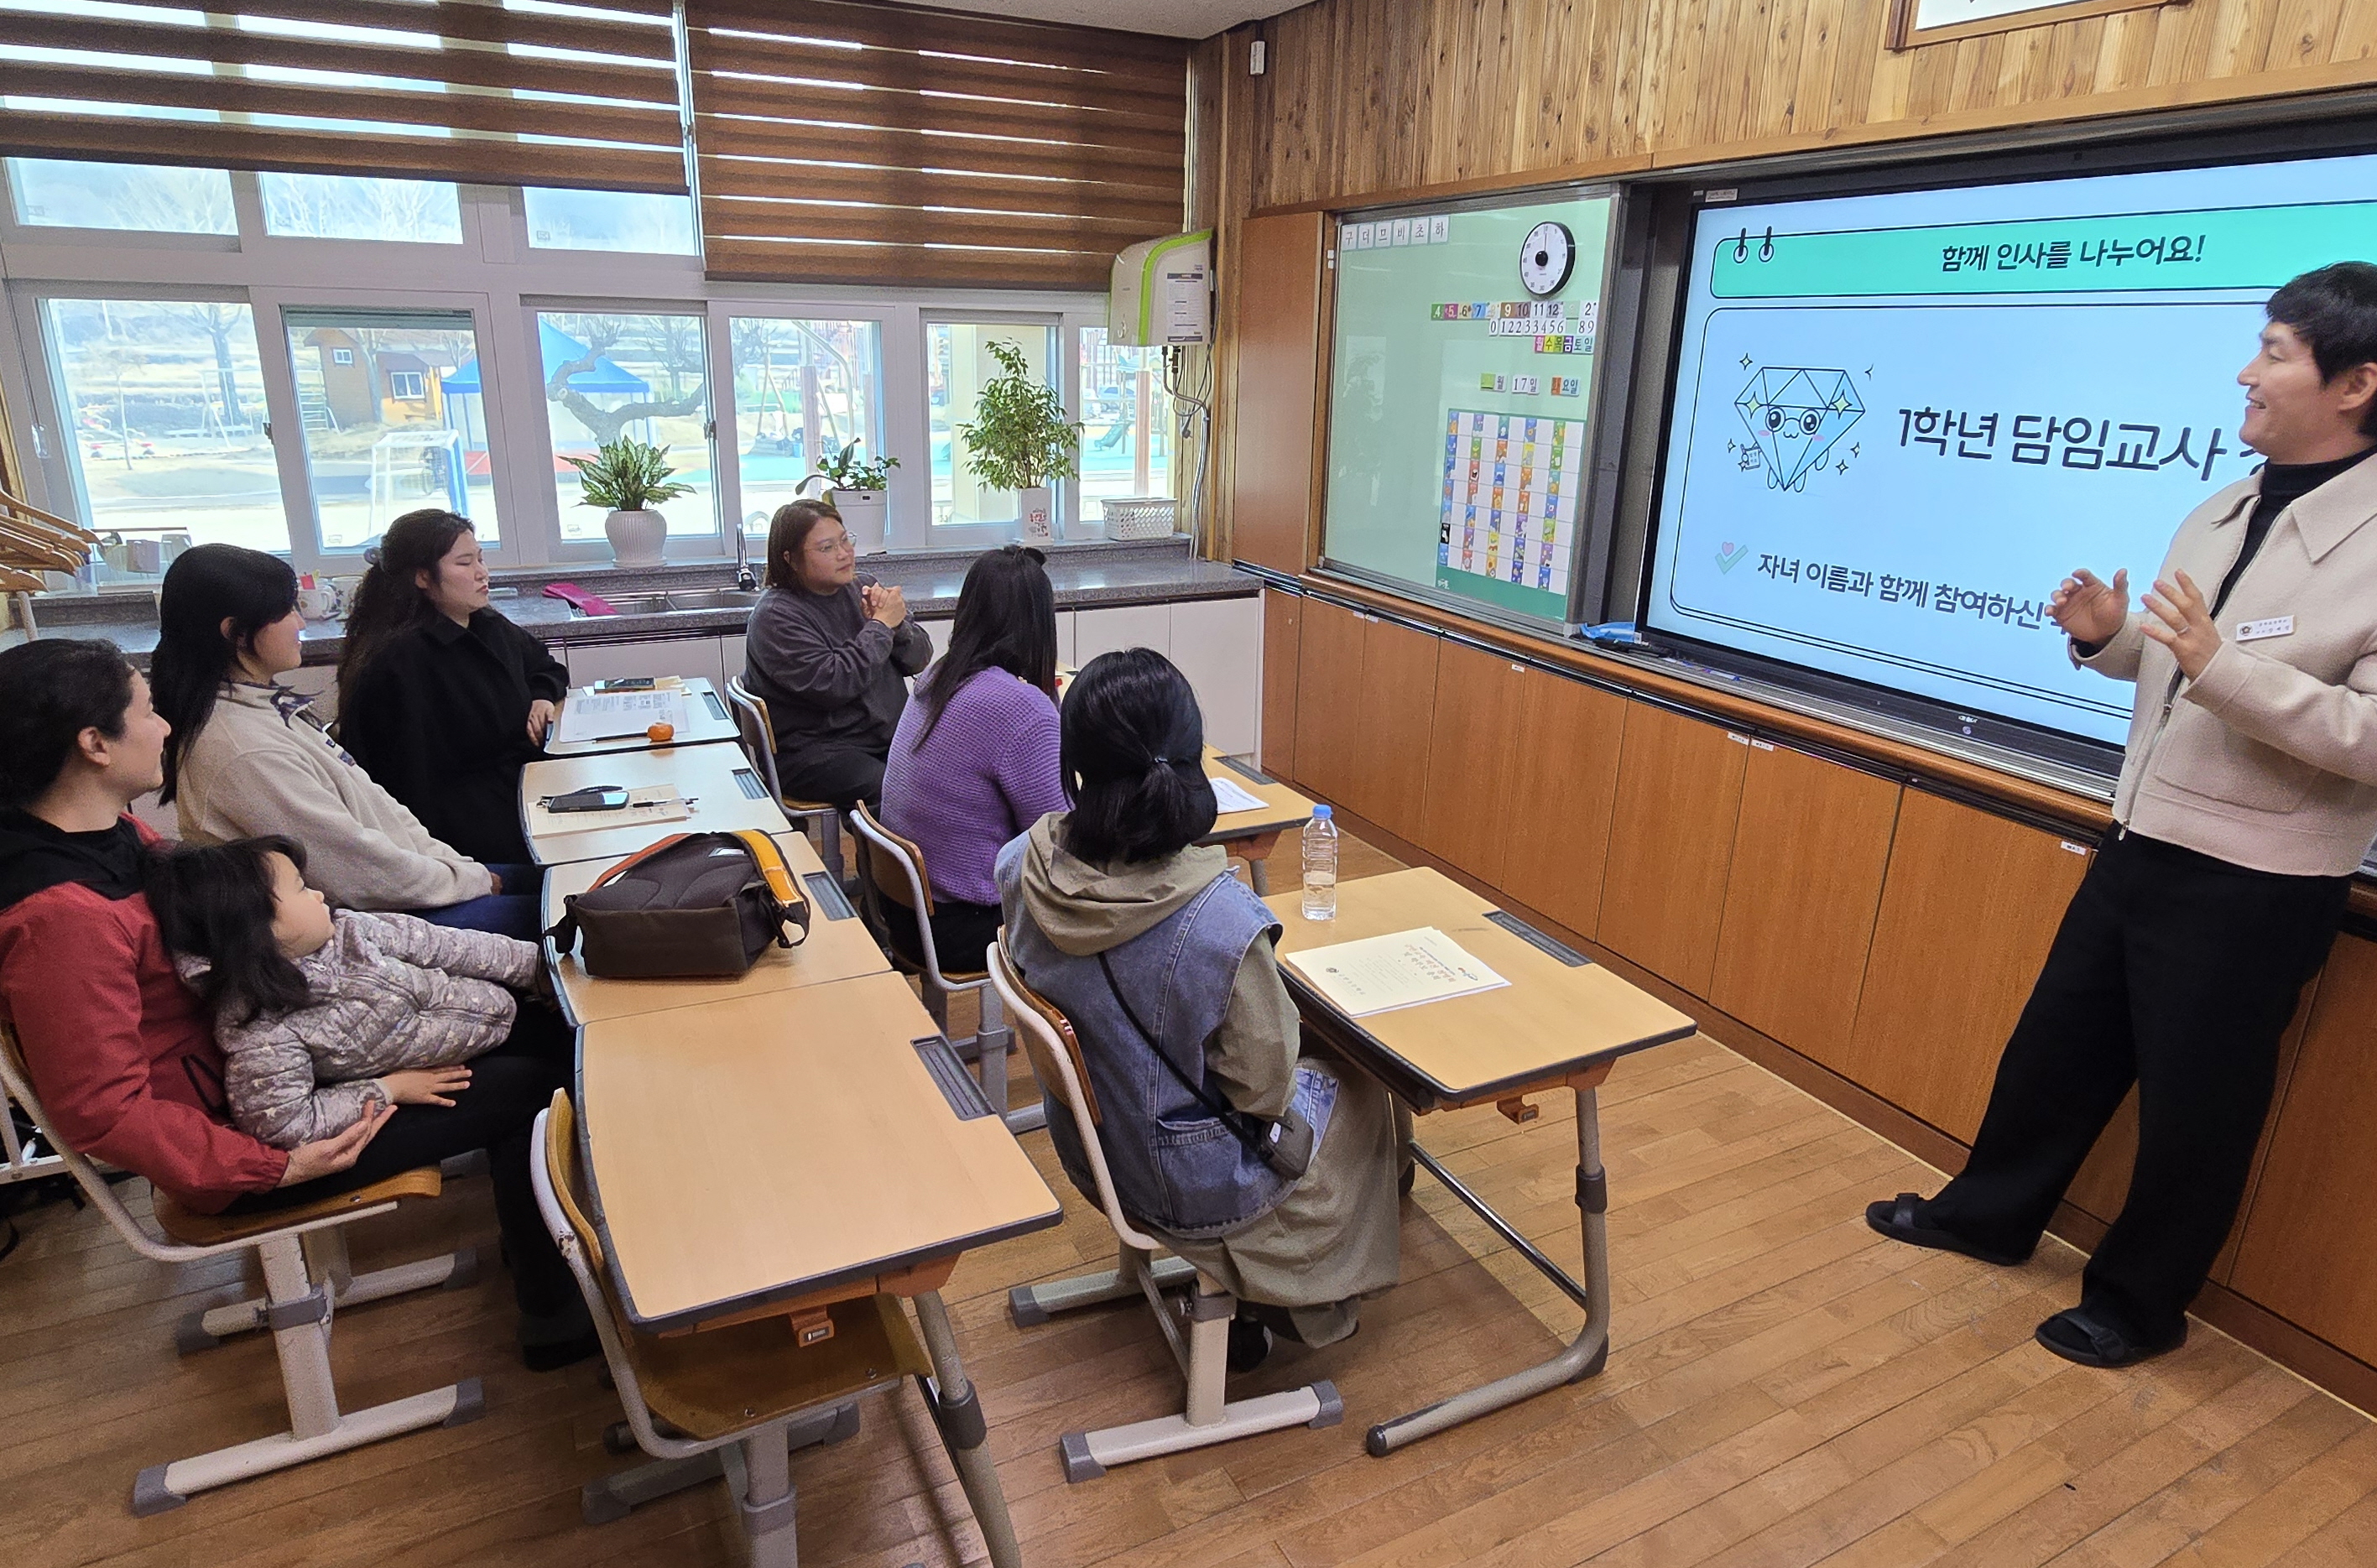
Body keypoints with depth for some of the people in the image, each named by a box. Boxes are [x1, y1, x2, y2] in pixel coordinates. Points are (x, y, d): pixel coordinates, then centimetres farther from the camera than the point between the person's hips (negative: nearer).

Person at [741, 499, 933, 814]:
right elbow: (831, 685, -20)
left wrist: (897, 624, -9)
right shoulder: (775, 616, -8)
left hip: (890, 735, 6)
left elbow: (920, 659, 12)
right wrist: (880, 626, -12)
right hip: (814, 750, -6)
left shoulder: (861, 587, 12)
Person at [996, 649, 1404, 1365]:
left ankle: (1258, 1300, 38)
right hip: (1196, 1188, -5)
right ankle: (1308, 1306, 38)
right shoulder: (1222, 917, -36)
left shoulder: (1024, 869, -20)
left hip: (1086, 1151, 5)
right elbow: (1264, 1090, -21)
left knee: (1305, 1070, 30)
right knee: (1360, 1097, 24)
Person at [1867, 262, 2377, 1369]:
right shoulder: (2219, 515, 8)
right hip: (2143, 843, 8)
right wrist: (2108, 636, -3)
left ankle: (2139, 1301, 29)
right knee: (2058, 1044, 19)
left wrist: (2222, 664, -31)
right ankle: (1990, 1212, 38)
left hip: (2257, 884, -7)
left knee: (2193, 1102, 9)